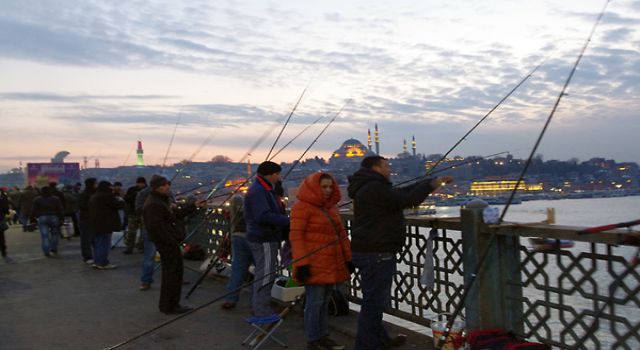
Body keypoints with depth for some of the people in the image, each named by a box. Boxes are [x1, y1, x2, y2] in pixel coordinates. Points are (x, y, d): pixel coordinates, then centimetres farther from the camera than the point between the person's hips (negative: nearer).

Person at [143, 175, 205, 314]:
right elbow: (157, 227, -24)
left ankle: (172, 304, 28)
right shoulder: (153, 205, -19)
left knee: (176, 272, 17)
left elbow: (177, 213, 23)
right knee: (172, 274, -4)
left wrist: (194, 206, 20)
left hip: (170, 242, 11)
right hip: (167, 244, -11)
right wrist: (172, 241, -22)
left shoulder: (163, 200, 16)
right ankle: (168, 306, 7)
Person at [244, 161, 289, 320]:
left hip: (266, 237, 11)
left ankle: (258, 306, 30)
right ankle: (262, 311, 2)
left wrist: (284, 218, 6)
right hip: (264, 240, -11)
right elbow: (263, 216, -27)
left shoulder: (264, 190, 19)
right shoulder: (257, 191, -16)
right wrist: (287, 220, -25)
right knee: (265, 274, -5)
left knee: (263, 273, 18)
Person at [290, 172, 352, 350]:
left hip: (332, 265, 8)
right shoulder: (302, 207, -8)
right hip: (314, 265, -7)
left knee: (325, 301, 14)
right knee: (315, 301, -2)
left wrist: (348, 258, 15)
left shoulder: (331, 207, 16)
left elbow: (341, 233, 19)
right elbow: (295, 236, -13)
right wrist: (301, 263, -19)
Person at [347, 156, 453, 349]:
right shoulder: (374, 188, -16)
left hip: (370, 252, 11)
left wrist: (434, 181, 19)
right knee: (373, 302, -6)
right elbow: (407, 200, -19)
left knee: (377, 300, 22)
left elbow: (403, 192, 20)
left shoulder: (370, 188, 17)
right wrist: (431, 184, -4)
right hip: (376, 254, -11)